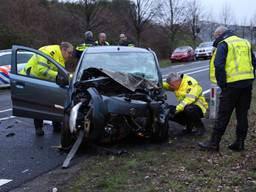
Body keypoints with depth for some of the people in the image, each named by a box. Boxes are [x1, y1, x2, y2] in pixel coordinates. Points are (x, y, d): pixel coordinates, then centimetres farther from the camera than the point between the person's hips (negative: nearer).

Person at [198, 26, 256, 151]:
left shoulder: (223, 44, -4)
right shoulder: (245, 43, 18)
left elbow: (219, 65, -15)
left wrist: (222, 84, -8)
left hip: (232, 84, -6)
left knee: (223, 115, -1)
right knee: (242, 115, 12)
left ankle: (214, 143, 5)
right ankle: (239, 143, 17)